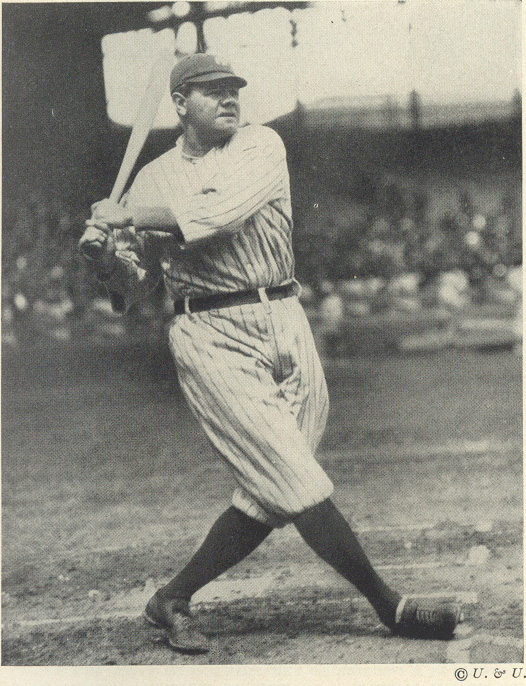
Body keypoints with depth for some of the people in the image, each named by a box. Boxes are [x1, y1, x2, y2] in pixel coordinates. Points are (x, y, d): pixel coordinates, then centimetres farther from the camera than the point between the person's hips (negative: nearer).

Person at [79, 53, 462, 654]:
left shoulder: (261, 147, 8)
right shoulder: (152, 179, 11)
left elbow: (222, 210, -12)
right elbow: (133, 285, 14)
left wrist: (127, 217, -8)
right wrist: (104, 255, -7)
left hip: (285, 324, 3)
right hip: (211, 335, -2)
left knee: (268, 498, 2)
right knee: (296, 479, -12)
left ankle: (172, 600, 16)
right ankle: (388, 605, -2)